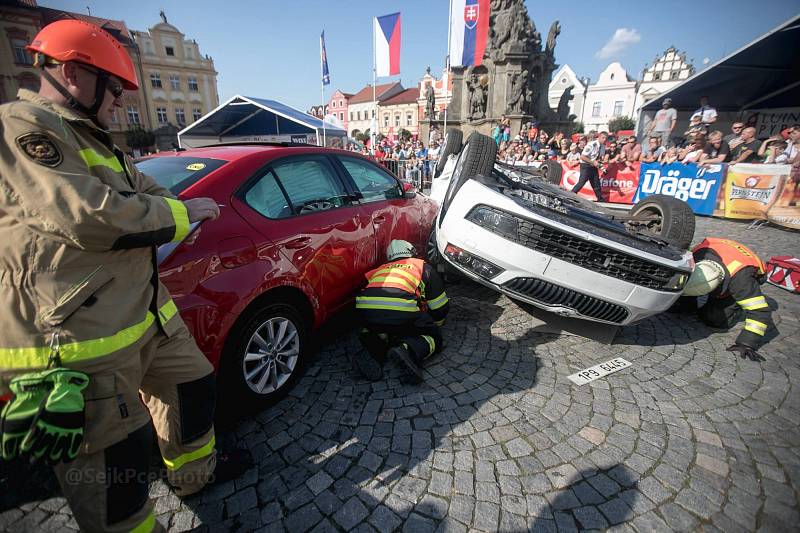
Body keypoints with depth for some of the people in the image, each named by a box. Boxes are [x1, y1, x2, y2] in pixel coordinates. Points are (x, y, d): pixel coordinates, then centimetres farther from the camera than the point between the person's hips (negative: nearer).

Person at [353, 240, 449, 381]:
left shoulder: (380, 269, 36)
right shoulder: (423, 266, 27)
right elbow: (441, 307, 28)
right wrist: (435, 323, 49)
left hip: (366, 310, 4)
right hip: (401, 310, -4)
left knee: (380, 329, 37)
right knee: (434, 337, 18)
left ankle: (372, 352, 4)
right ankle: (409, 350, -14)